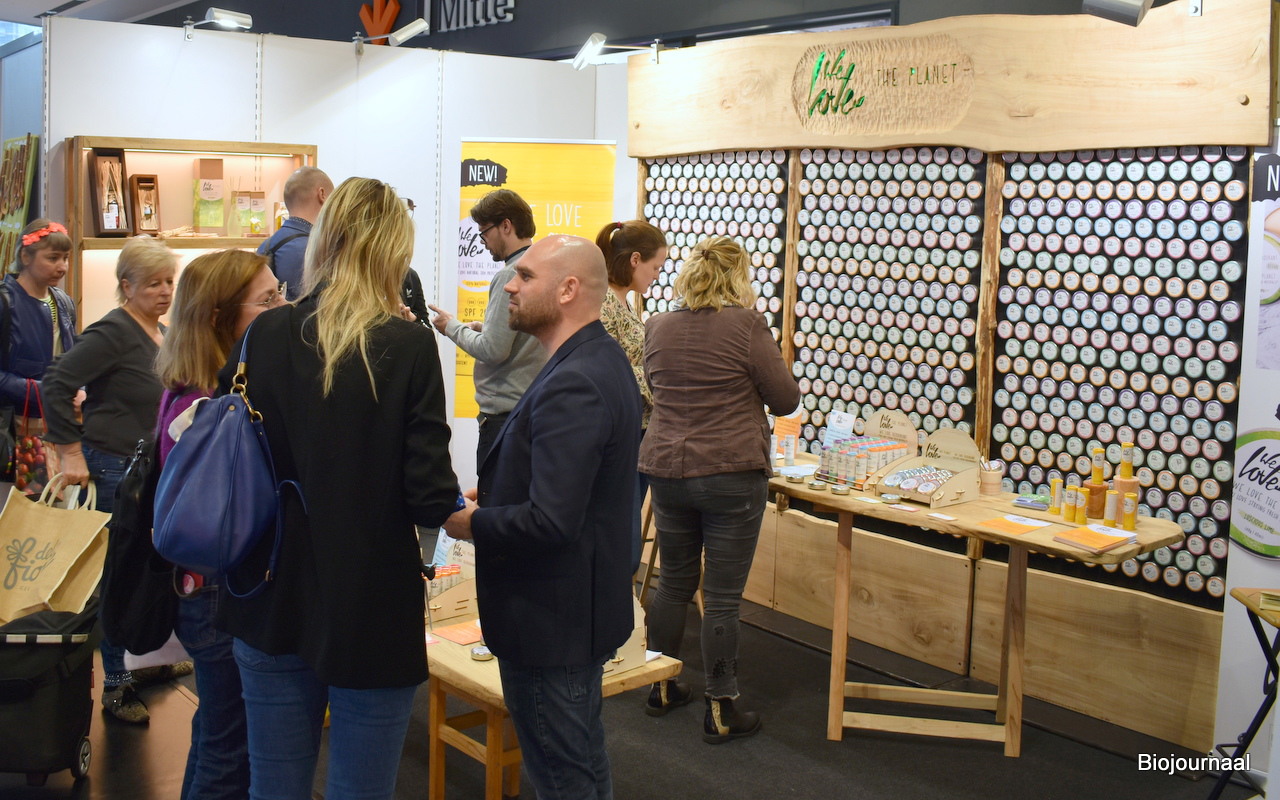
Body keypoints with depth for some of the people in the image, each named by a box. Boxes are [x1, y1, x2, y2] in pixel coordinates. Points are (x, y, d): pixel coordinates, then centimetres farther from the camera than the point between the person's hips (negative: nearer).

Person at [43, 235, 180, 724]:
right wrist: (71, 454, -21)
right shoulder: (113, 332, -15)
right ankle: (116, 685, 9)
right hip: (113, 468, -9)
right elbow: (57, 385, -20)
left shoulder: (162, 334, 11)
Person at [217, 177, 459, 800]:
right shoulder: (410, 347, -14)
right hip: (372, 609, -3)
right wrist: (463, 513, 6)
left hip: (273, 604, 4)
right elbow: (430, 493, -15)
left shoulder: (266, 335, -4)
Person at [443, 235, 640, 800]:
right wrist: (493, 495, 6)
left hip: (551, 624, -10)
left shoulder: (572, 386, -27)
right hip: (584, 609, 10)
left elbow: (549, 522, -32)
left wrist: (469, 523, -15)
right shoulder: (602, 359, 6)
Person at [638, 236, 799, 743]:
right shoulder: (745, 325, -11)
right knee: (722, 597, 2)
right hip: (731, 474, -5)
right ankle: (721, 712, 11)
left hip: (666, 469, 5)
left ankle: (662, 689, 31)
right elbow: (787, 400, -5)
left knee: (673, 583, 19)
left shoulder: (657, 328, 4)